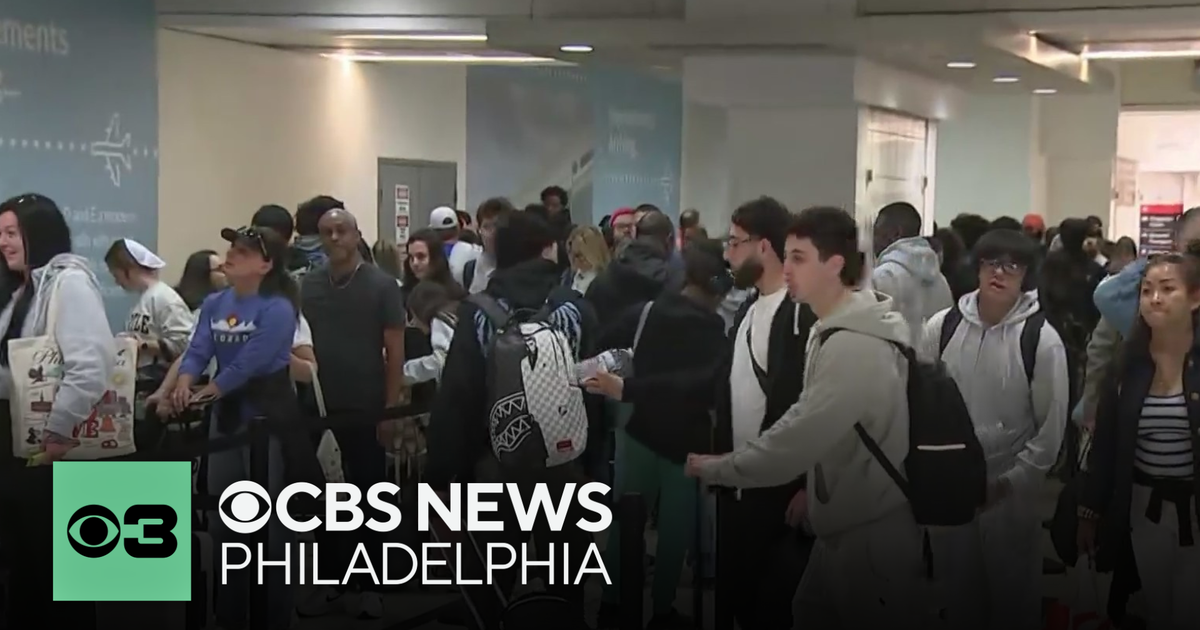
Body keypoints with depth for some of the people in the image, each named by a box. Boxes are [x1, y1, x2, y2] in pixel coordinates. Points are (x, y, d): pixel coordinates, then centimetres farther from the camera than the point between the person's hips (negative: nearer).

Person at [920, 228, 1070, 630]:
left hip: (1012, 493, -2)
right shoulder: (942, 327, -5)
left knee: (1014, 597, 10)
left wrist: (1008, 483, -10)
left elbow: (1051, 428, -7)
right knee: (958, 591, 17)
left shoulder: (1041, 338, -11)